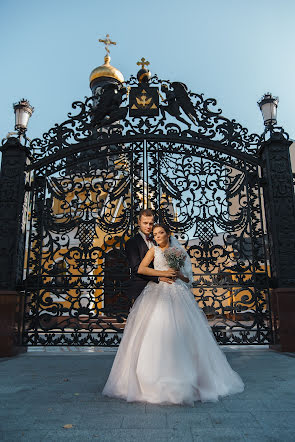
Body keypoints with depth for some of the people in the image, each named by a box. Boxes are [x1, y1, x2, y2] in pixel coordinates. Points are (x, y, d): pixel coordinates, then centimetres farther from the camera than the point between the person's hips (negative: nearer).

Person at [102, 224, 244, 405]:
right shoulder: (153, 250, 12)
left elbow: (188, 278, 18)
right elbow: (141, 269, -3)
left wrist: (179, 275, -5)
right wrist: (163, 273, -11)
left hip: (178, 294, 1)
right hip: (157, 293, -1)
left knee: (181, 332, -7)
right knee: (156, 332, -10)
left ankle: (185, 376, 2)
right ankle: (157, 378, -6)